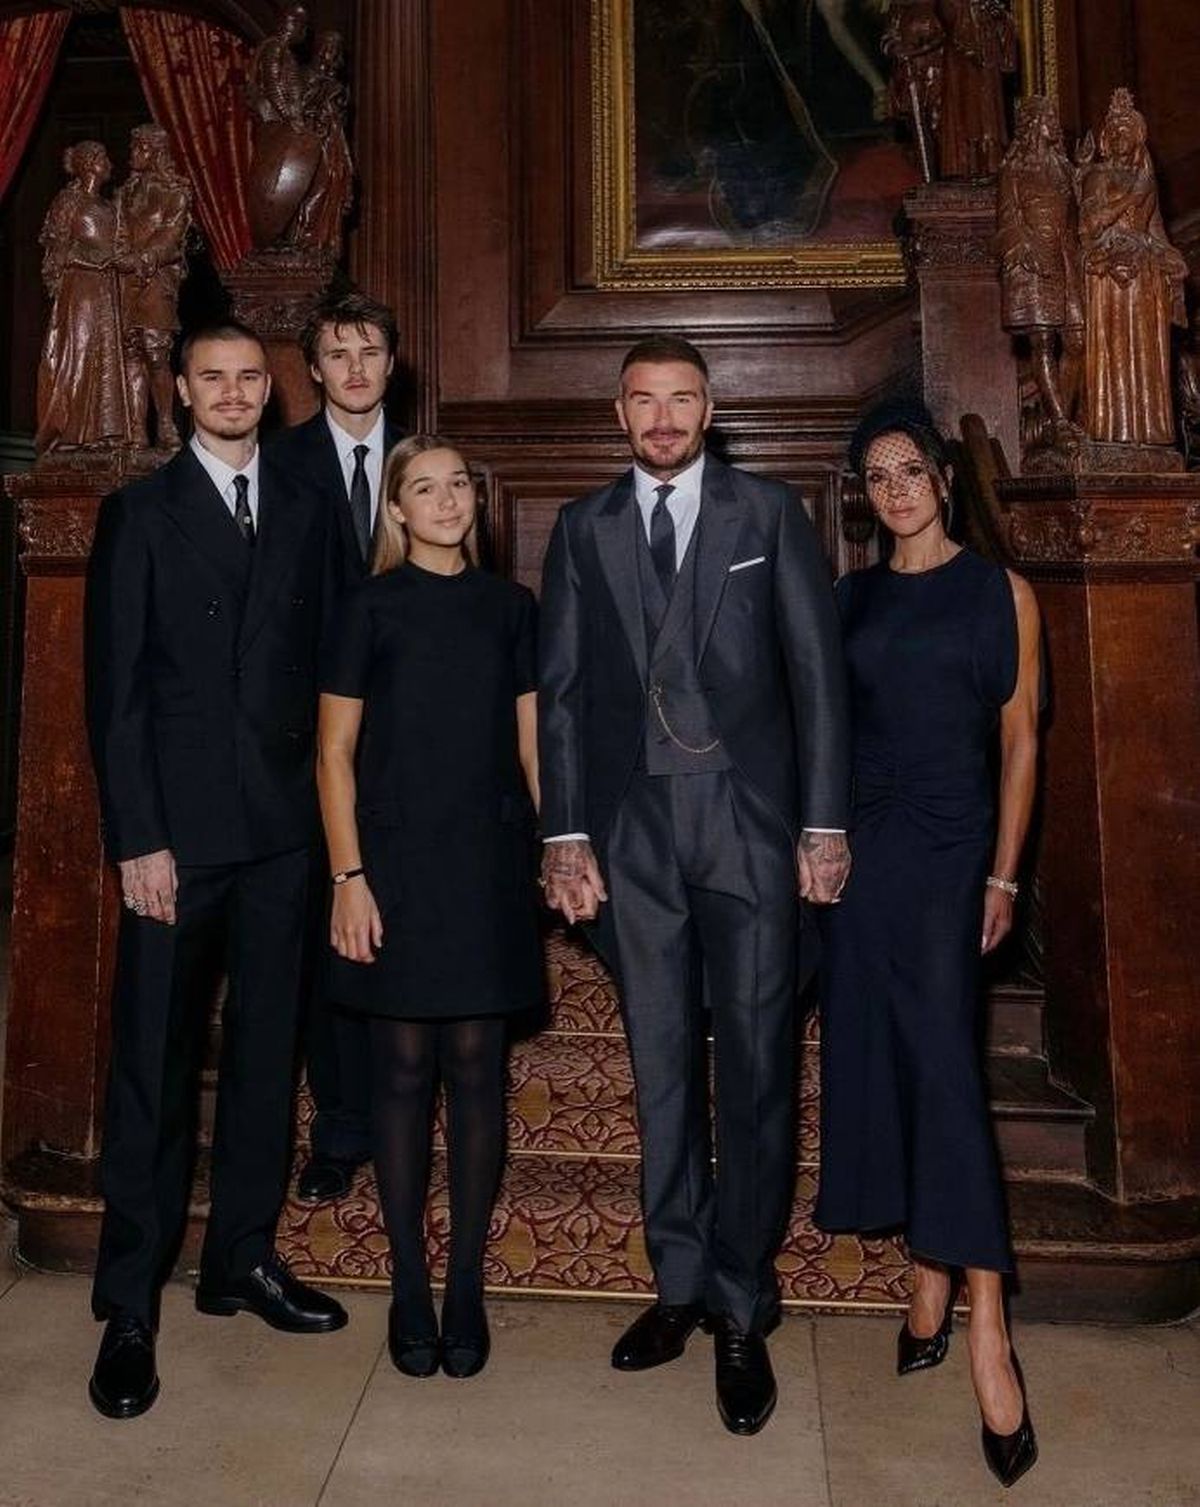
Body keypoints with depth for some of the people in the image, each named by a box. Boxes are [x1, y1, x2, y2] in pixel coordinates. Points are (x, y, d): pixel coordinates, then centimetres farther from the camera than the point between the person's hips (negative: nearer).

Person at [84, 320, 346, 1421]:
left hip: (282, 824, 4)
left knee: (265, 1047, 11)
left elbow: (319, 663, 9)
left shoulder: (305, 511, 12)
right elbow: (115, 689, -2)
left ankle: (243, 1257, 27)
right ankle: (130, 1303, 15)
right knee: (154, 1062, 2)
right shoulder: (138, 514, 3)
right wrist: (137, 839, -9)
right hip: (178, 825, -3)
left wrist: (322, 803, 1)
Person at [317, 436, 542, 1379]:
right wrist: (349, 877, -8)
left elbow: (532, 744, 9)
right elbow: (335, 754, 0)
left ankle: (467, 1286, 18)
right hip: (396, 862, -1)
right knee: (404, 1067, 5)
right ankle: (410, 1287, 19)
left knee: (476, 1065, 5)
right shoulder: (371, 610, 1)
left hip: (489, 864, 2)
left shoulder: (510, 607, 8)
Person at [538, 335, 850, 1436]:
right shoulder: (584, 529, 10)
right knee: (662, 1068, 11)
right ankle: (681, 1285, 26)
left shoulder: (769, 514, 5)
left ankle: (742, 1313, 16)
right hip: (632, 834, 2)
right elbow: (561, 689, 8)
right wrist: (566, 835, 1)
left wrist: (824, 825, -4)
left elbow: (817, 672, 2)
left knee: (755, 1070, 1)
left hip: (751, 826, -2)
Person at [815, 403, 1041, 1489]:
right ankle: (932, 1284, 19)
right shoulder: (850, 597, 11)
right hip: (859, 843, 4)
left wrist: (1003, 874, -5)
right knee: (876, 1055, 5)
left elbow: (1021, 739, 0)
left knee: (942, 1058, -12)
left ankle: (984, 1322, -6)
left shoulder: (1001, 593, 2)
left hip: (948, 846, -4)